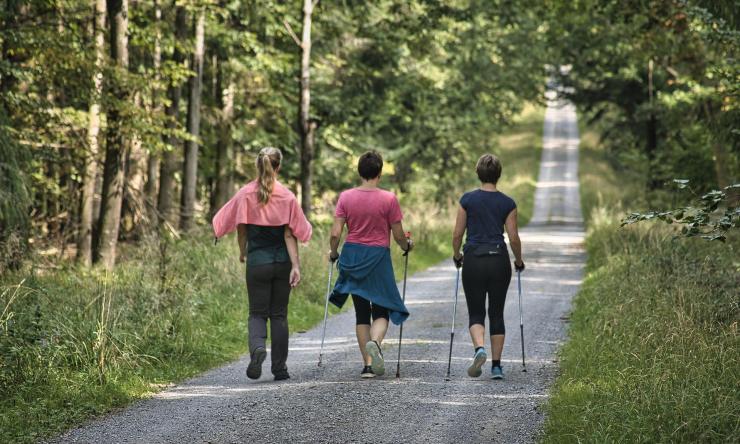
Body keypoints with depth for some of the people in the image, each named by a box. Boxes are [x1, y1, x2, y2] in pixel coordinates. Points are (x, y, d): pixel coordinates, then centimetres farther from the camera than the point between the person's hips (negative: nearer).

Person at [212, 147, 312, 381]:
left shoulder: (245, 194, -5)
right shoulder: (287, 196, -5)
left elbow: (241, 229, -1)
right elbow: (290, 235, -8)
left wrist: (243, 252, 17)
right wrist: (296, 266, -8)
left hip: (257, 262, -1)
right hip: (282, 262, 1)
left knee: (257, 313, 8)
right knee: (279, 314, 12)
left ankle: (257, 347, -23)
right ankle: (279, 367, 13)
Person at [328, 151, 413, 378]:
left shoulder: (345, 197, -2)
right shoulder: (389, 199, -8)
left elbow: (335, 234, -6)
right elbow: (398, 235, -3)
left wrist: (333, 253, 13)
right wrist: (407, 245, 18)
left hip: (353, 256, 3)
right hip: (379, 257, -3)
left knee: (361, 313, 12)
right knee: (381, 311, 7)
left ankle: (368, 365, 11)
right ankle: (375, 341, -24)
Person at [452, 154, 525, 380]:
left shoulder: (467, 199, -3)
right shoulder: (507, 203, -1)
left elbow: (457, 234, -1)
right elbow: (513, 238, -1)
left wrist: (457, 256, 17)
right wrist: (519, 261, 16)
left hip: (473, 260, -1)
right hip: (499, 260, 1)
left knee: (476, 313, 7)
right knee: (497, 314, 11)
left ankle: (479, 348, -22)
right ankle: (496, 365, 9)